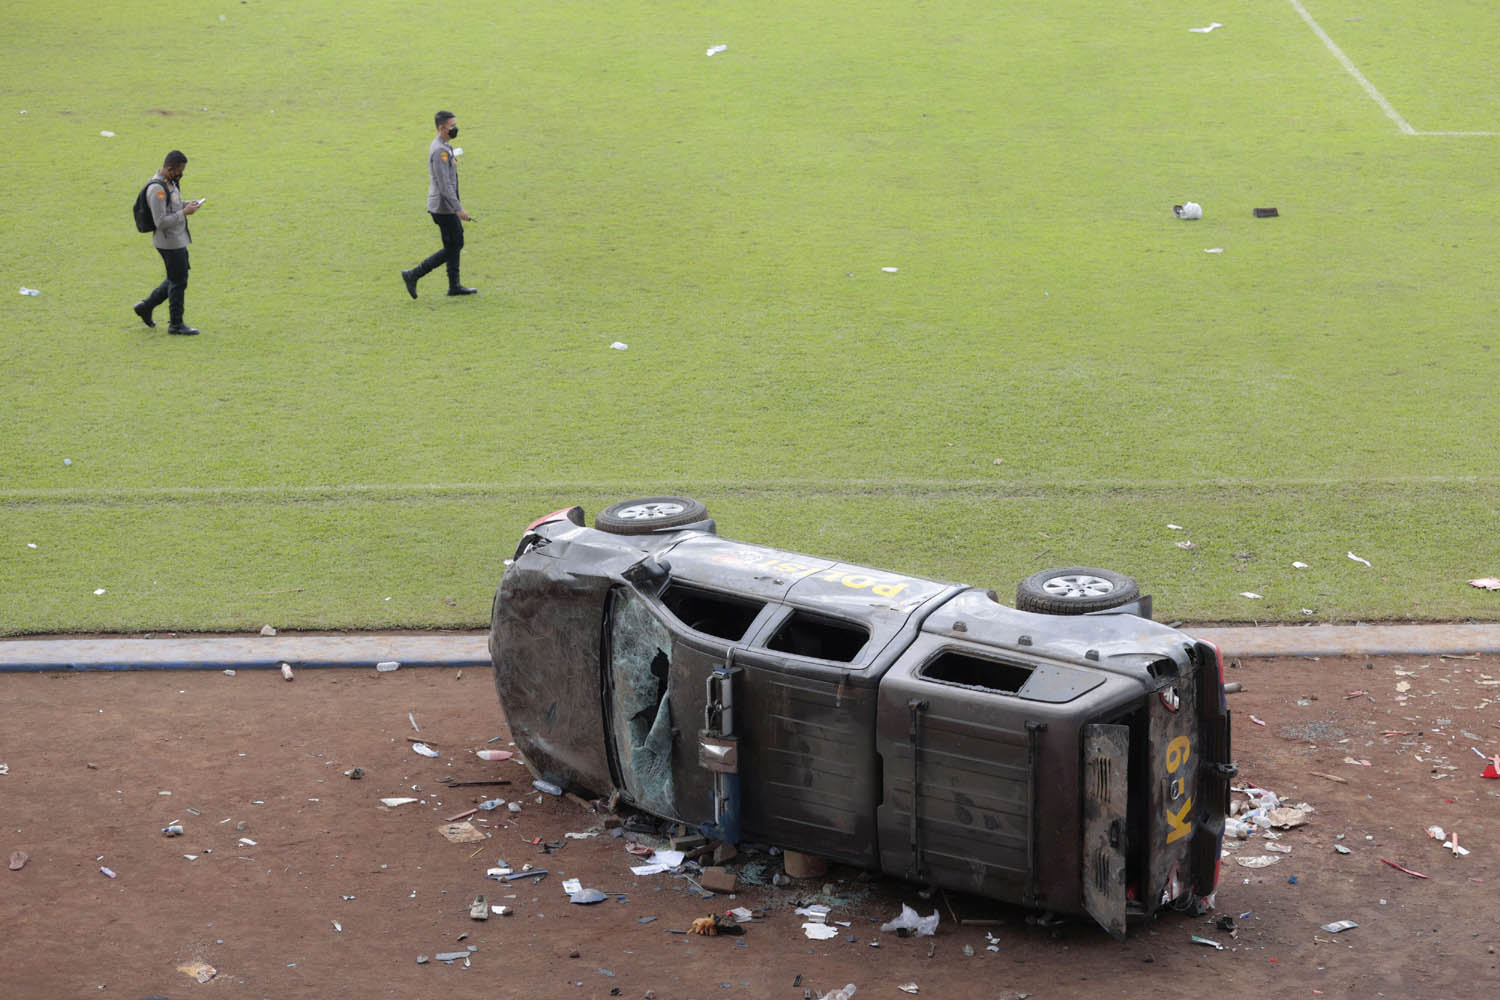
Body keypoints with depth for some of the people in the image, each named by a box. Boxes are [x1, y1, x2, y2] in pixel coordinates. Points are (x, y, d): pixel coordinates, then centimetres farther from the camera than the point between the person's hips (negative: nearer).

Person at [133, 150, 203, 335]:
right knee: (178, 282, 1)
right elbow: (161, 222, -25)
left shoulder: (169, 182, 7)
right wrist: (184, 213, -20)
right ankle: (176, 324, 13)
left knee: (177, 279, 19)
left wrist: (188, 204, 6)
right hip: (170, 242, -10)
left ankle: (145, 306, 28)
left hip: (178, 239, 10)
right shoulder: (157, 189, -23)